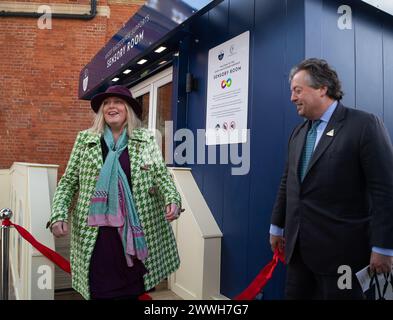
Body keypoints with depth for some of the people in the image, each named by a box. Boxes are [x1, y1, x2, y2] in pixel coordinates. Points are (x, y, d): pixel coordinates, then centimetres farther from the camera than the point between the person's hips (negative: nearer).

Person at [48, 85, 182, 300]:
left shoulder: (146, 139, 5)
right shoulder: (85, 139, 6)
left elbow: (161, 175, 1)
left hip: (135, 232, 0)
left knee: (132, 291, 10)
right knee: (100, 291, 7)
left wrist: (172, 200, -18)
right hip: (95, 236, 0)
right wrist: (58, 215, -5)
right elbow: (68, 182, 8)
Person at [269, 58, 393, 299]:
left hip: (340, 250, -6)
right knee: (295, 295, 13)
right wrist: (277, 226, 18)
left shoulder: (365, 125, -9)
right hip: (298, 247, 6)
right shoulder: (299, 132, 12)